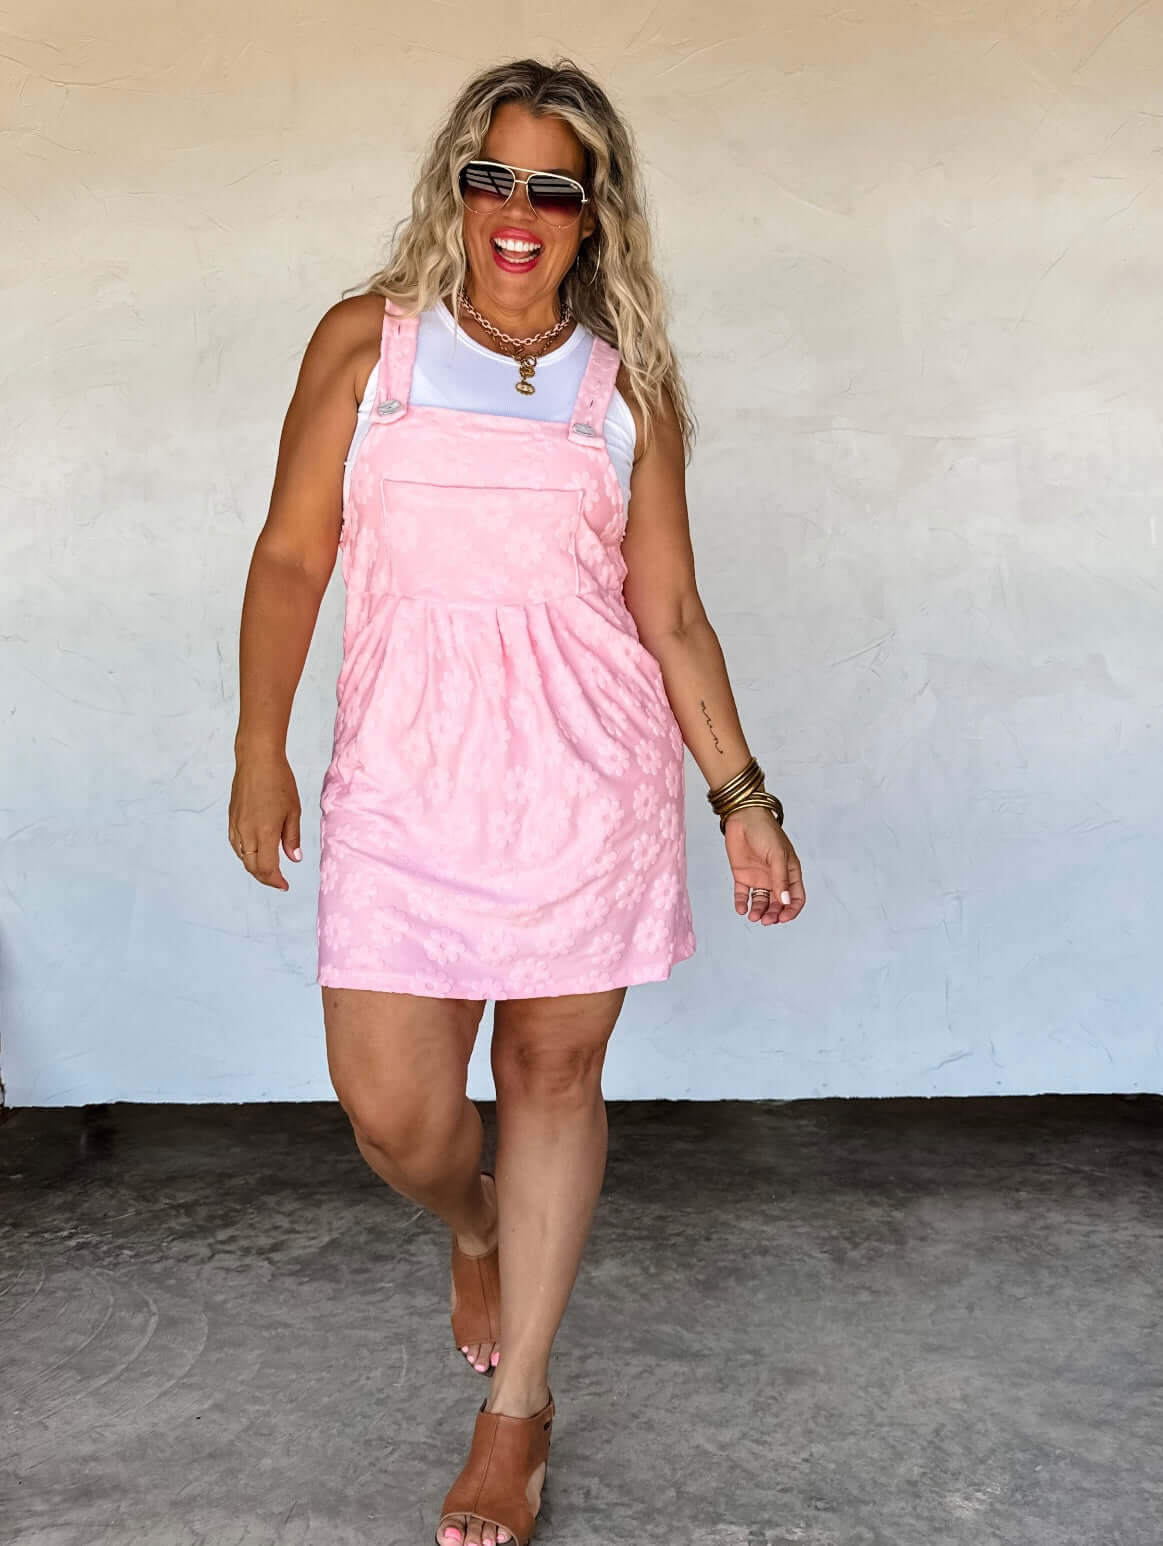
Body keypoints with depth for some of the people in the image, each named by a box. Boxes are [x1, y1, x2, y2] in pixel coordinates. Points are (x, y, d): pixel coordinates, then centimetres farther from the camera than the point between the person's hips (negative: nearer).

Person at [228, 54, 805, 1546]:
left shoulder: (626, 385, 8)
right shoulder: (367, 341, 7)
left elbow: (671, 612, 7)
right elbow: (293, 552, 6)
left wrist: (741, 795, 3)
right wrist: (259, 744, -2)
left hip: (590, 765, 1)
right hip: (404, 767, 0)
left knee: (554, 1065, 6)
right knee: (392, 1110, -2)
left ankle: (515, 1405, 25)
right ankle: (471, 1229, 37)